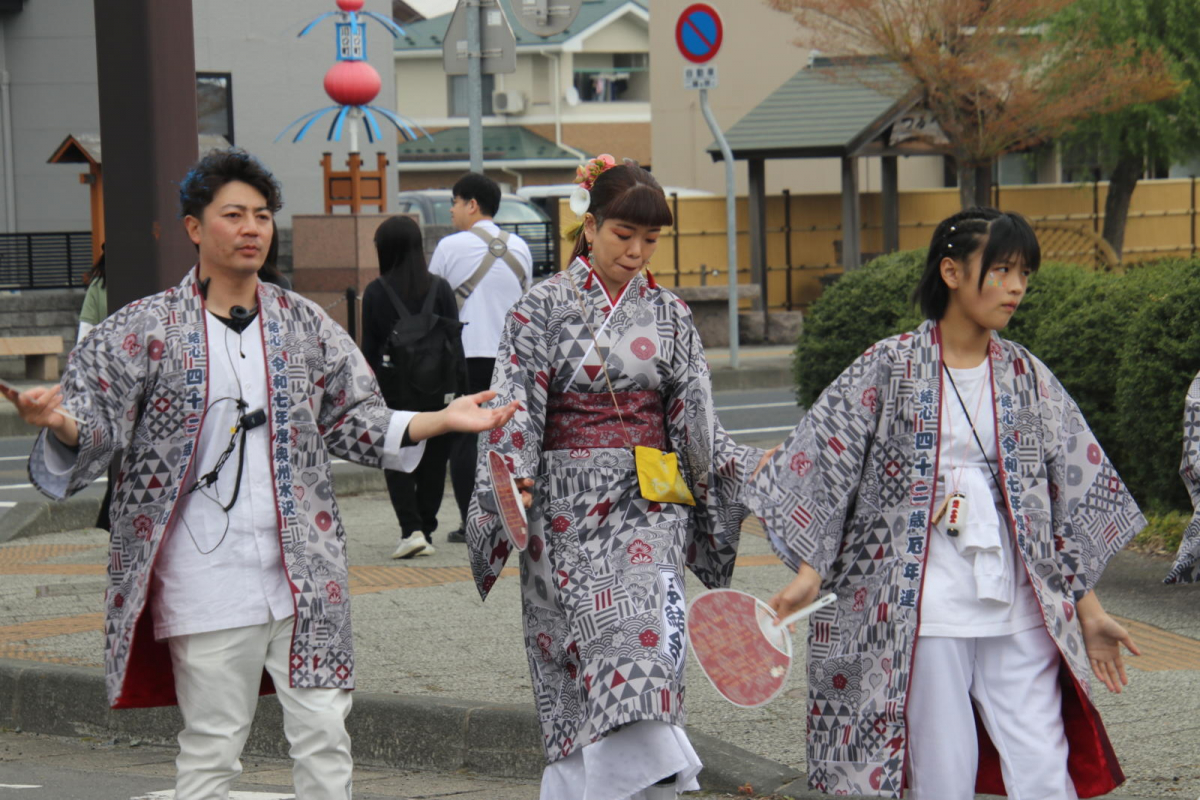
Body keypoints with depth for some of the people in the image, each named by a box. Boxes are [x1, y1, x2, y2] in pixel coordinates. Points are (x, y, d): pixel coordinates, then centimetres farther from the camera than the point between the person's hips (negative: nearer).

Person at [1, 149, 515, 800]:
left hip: (304, 574, 3)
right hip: (206, 584, -3)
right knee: (211, 748, 1)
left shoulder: (306, 326, 10)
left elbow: (355, 423, 14)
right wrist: (58, 423, -27)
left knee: (324, 738, 2)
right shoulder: (145, 330, 0)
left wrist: (441, 421, 3)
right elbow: (97, 427, -4)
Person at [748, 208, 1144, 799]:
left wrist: (1088, 610, 10)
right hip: (922, 613, -3)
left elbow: (1073, 494, 12)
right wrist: (810, 572, -11)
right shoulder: (892, 368, 0)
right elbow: (822, 463, -1)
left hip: (1017, 612, 3)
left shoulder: (1026, 376, 9)